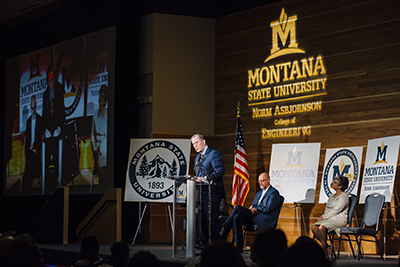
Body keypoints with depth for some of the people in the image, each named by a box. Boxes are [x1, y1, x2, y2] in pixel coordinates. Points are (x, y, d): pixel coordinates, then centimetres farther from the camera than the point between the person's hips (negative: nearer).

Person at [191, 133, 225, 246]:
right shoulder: (197, 158, 22)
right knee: (202, 219, 8)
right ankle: (205, 245, 13)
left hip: (212, 191, -9)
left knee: (212, 219, -11)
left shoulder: (214, 154, -6)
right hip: (202, 192, 9)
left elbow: (220, 171, -17)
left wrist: (206, 179, -20)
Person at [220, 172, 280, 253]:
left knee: (237, 208, -18)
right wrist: (252, 208, 0)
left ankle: (224, 231, -11)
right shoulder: (258, 193, 28)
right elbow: (252, 206, 24)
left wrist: (255, 207, -5)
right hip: (254, 218, 8)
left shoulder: (274, 193, 0)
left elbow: (267, 209, -12)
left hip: (264, 220, -8)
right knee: (237, 217, -21)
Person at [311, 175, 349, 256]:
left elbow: (335, 210, -15)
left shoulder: (344, 197, -7)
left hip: (339, 218, -8)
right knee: (314, 228, -18)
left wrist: (324, 217, -16)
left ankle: (325, 247, -14)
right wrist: (323, 216, 1)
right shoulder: (332, 196, 21)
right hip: (329, 218, 8)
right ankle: (327, 247, -10)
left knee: (321, 227, -34)